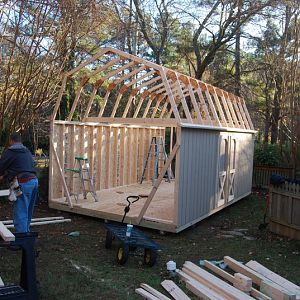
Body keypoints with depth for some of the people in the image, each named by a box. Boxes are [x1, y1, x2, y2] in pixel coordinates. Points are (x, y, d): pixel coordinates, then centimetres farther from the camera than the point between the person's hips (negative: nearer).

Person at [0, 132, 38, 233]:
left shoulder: (10, 151, -2)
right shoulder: (27, 151, 22)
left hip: (23, 183, -8)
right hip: (34, 180, 8)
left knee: (20, 213, -5)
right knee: (28, 212, 18)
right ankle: (26, 231, 28)